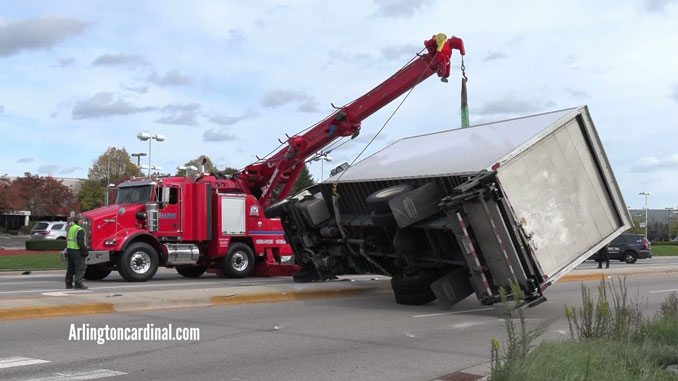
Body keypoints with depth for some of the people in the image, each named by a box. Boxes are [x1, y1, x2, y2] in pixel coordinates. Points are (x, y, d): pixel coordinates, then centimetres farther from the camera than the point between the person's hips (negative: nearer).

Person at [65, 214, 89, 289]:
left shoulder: (71, 228, 16)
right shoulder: (80, 230, -15)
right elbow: (80, 242, -22)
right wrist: (85, 251, -17)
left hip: (70, 249, 10)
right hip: (77, 250, -10)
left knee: (71, 268, 15)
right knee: (80, 268, -6)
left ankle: (68, 284, 19)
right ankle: (78, 284, -10)